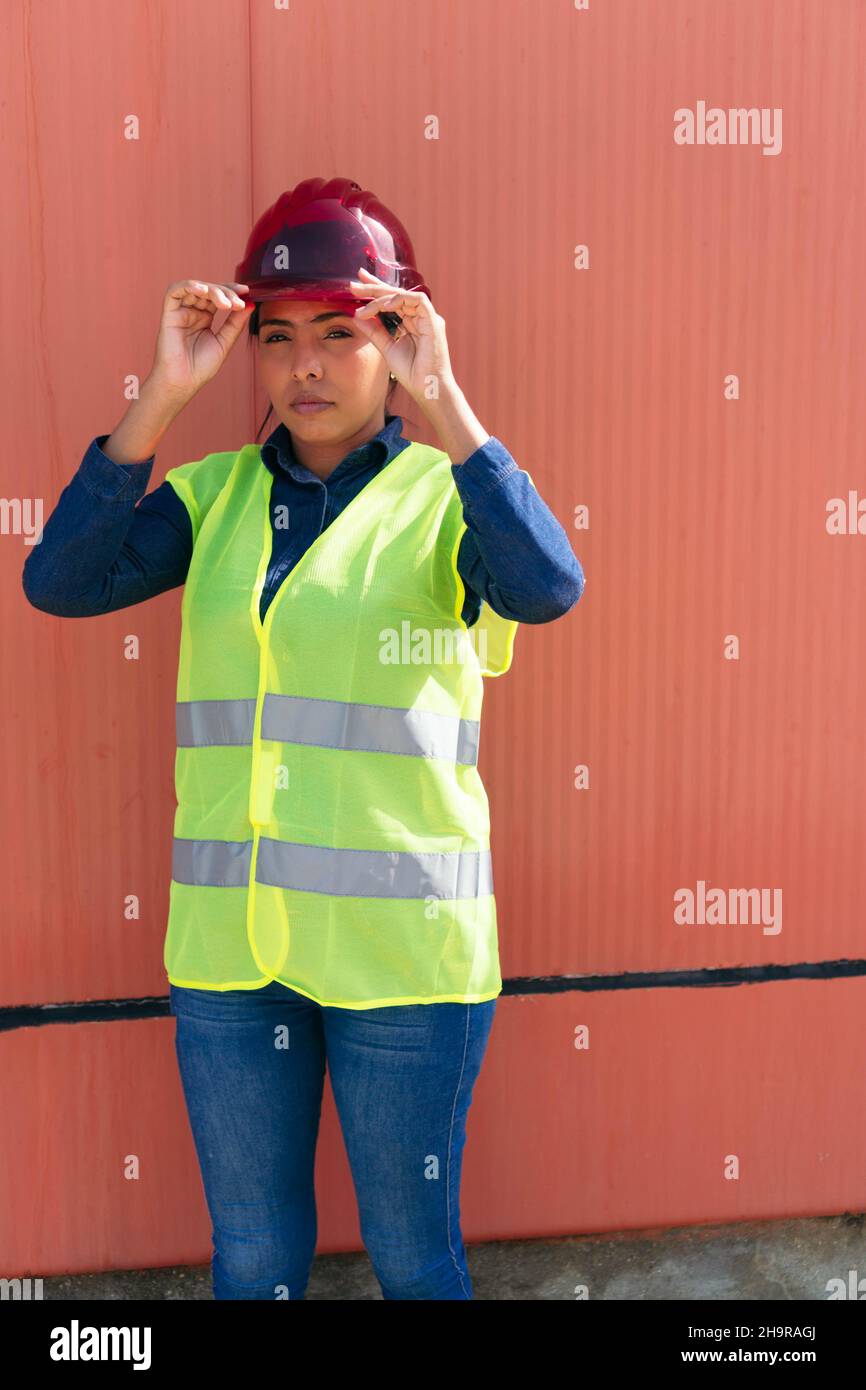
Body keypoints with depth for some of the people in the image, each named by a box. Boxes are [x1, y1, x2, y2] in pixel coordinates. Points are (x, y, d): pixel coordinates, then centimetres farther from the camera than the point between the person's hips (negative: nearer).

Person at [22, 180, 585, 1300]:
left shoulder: (444, 493, -4)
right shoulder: (215, 496, 5)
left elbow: (546, 589, -24)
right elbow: (58, 582, -7)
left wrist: (440, 399, -24)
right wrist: (164, 395, -12)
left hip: (399, 946, -3)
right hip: (228, 946, 3)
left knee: (412, 1250, 16)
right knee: (250, 1255, 20)